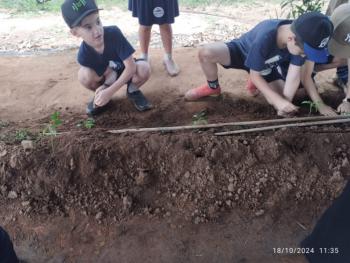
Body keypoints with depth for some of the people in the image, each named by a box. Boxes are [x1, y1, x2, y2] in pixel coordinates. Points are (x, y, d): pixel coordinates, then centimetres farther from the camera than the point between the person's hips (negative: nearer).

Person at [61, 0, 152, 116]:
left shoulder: (114, 33, -32)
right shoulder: (84, 55, -26)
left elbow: (131, 66, -32)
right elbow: (108, 74, -17)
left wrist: (110, 91, -38)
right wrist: (104, 90, -40)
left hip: (126, 72, 0)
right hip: (109, 77, 1)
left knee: (144, 68, -34)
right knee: (84, 74, -31)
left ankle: (133, 91, 0)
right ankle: (101, 97, 2)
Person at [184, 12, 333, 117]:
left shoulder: (302, 39, -30)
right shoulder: (265, 38, -42)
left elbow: (294, 75, -24)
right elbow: (254, 75, -30)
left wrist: (286, 103, -34)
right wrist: (279, 100, -35)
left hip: (270, 66, 4)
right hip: (243, 51, -4)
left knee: (276, 101, -16)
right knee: (206, 53, -33)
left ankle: (259, 83, 18)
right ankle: (213, 88, -1)